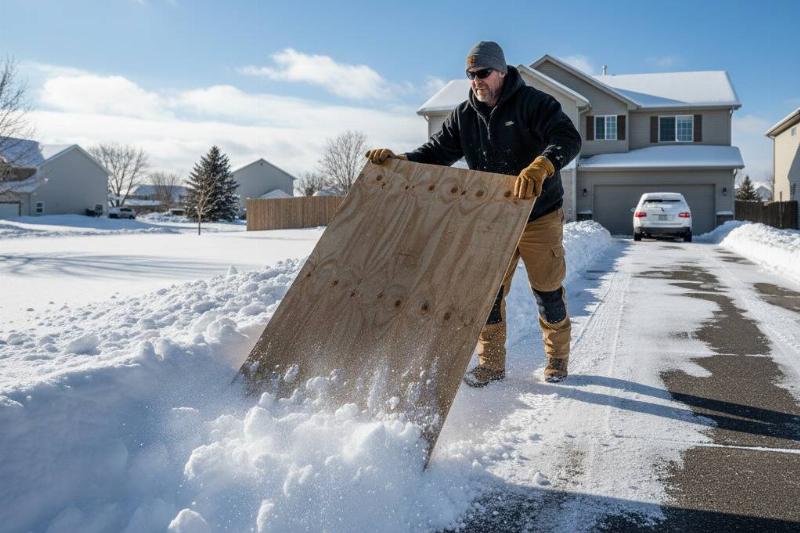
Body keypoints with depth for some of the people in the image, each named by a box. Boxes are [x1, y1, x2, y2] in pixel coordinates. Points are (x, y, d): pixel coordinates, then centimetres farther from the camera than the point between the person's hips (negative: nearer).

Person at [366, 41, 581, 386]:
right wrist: (398, 160, -14)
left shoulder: (533, 103, -14)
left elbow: (568, 138, -27)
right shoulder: (463, 116, 2)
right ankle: (491, 364, 17)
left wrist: (540, 167, -47)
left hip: (540, 217, -4)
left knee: (548, 292, 7)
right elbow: (436, 153, 5)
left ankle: (557, 358, 27)